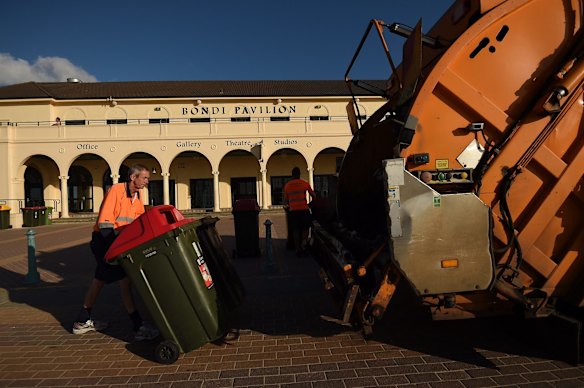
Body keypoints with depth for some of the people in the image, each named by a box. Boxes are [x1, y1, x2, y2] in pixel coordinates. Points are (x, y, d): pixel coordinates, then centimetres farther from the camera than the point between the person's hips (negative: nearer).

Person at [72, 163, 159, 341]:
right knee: (124, 278, -14)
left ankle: (83, 322, 34)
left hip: (116, 239, 9)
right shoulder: (116, 190, -19)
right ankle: (139, 327, -12)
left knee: (100, 280, 18)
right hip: (103, 239, -9)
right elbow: (104, 223, -24)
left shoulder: (138, 198, 5)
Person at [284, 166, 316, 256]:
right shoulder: (305, 183, 3)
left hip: (293, 210, 2)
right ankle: (303, 243, -10)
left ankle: (298, 249, 10)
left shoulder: (287, 185, 8)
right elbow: (313, 195, 12)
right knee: (305, 227, 12)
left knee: (295, 230, 9)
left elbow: (286, 200, 12)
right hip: (304, 209, -1)